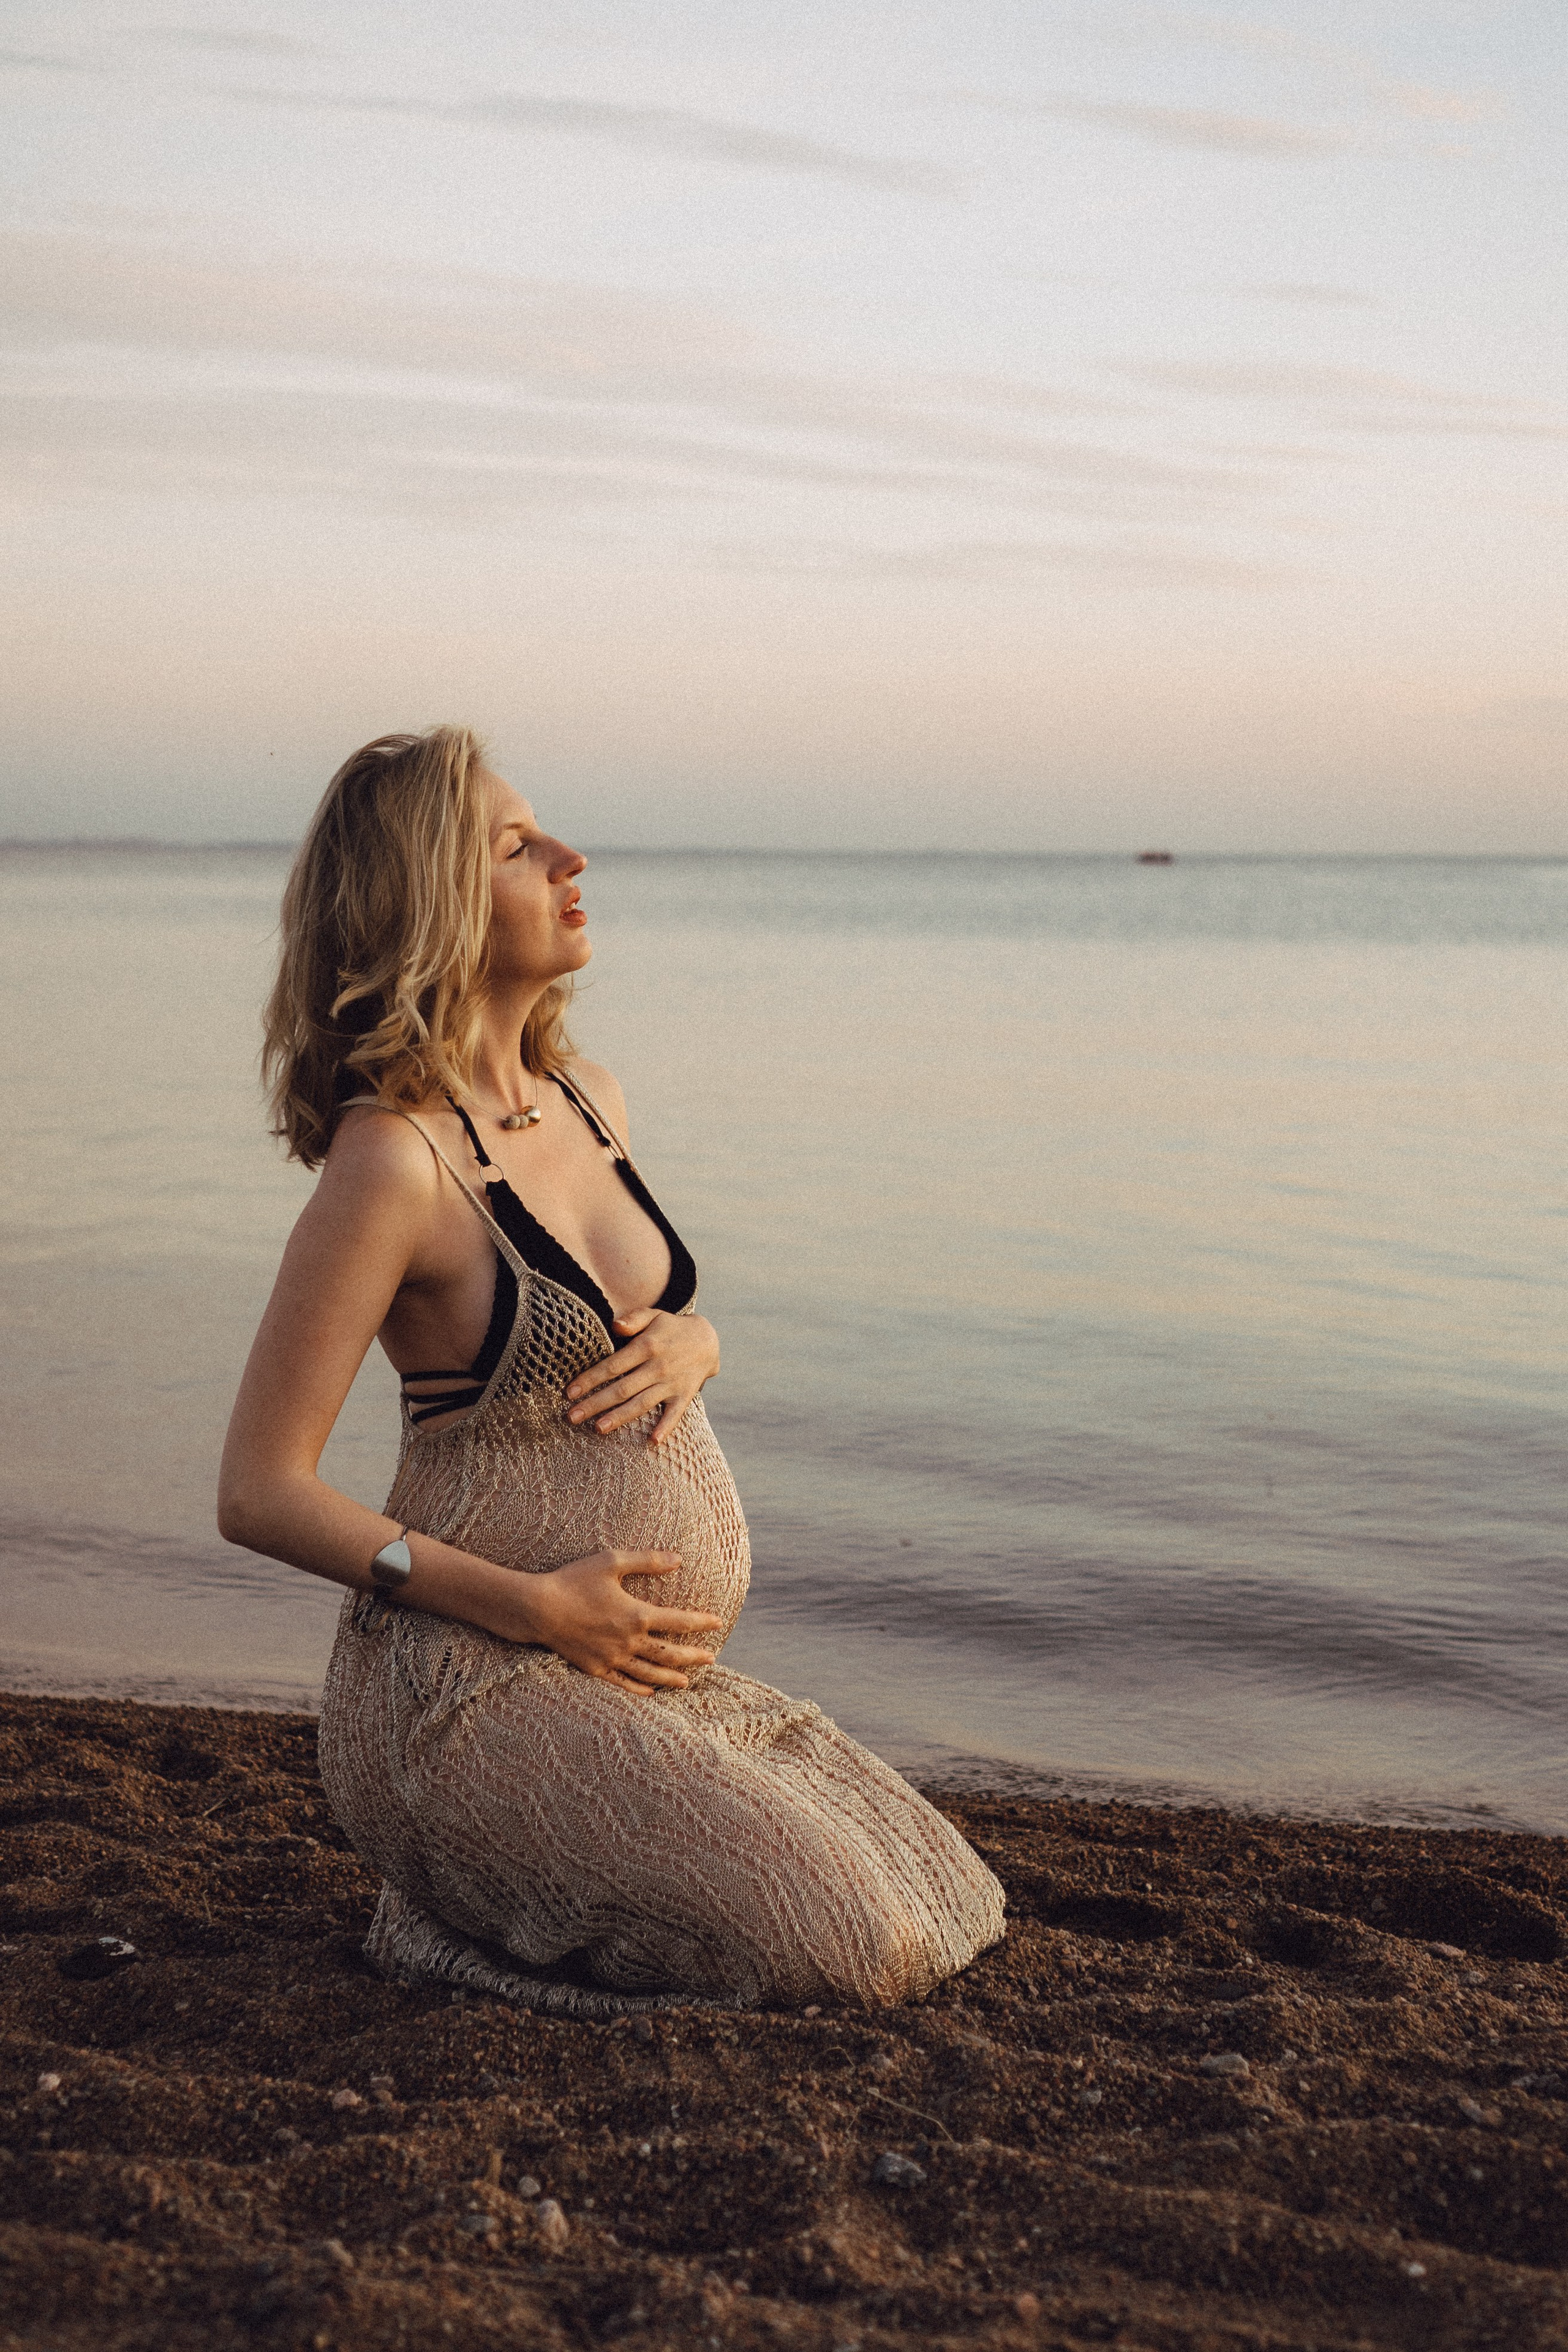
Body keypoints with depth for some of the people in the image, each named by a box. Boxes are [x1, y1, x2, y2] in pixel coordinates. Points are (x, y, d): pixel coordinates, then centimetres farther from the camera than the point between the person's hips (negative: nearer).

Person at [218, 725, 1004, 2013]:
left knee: (949, 1912, 12)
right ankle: (470, 1906, 2)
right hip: (483, 1684, -8)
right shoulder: (392, 1159, -18)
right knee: (853, 1951, -15)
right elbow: (260, 1492, -17)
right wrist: (534, 1606, -20)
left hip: (650, 1671, 8)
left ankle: (513, 1884, 16)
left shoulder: (589, 1097, 7)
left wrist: (689, 1345, -2)